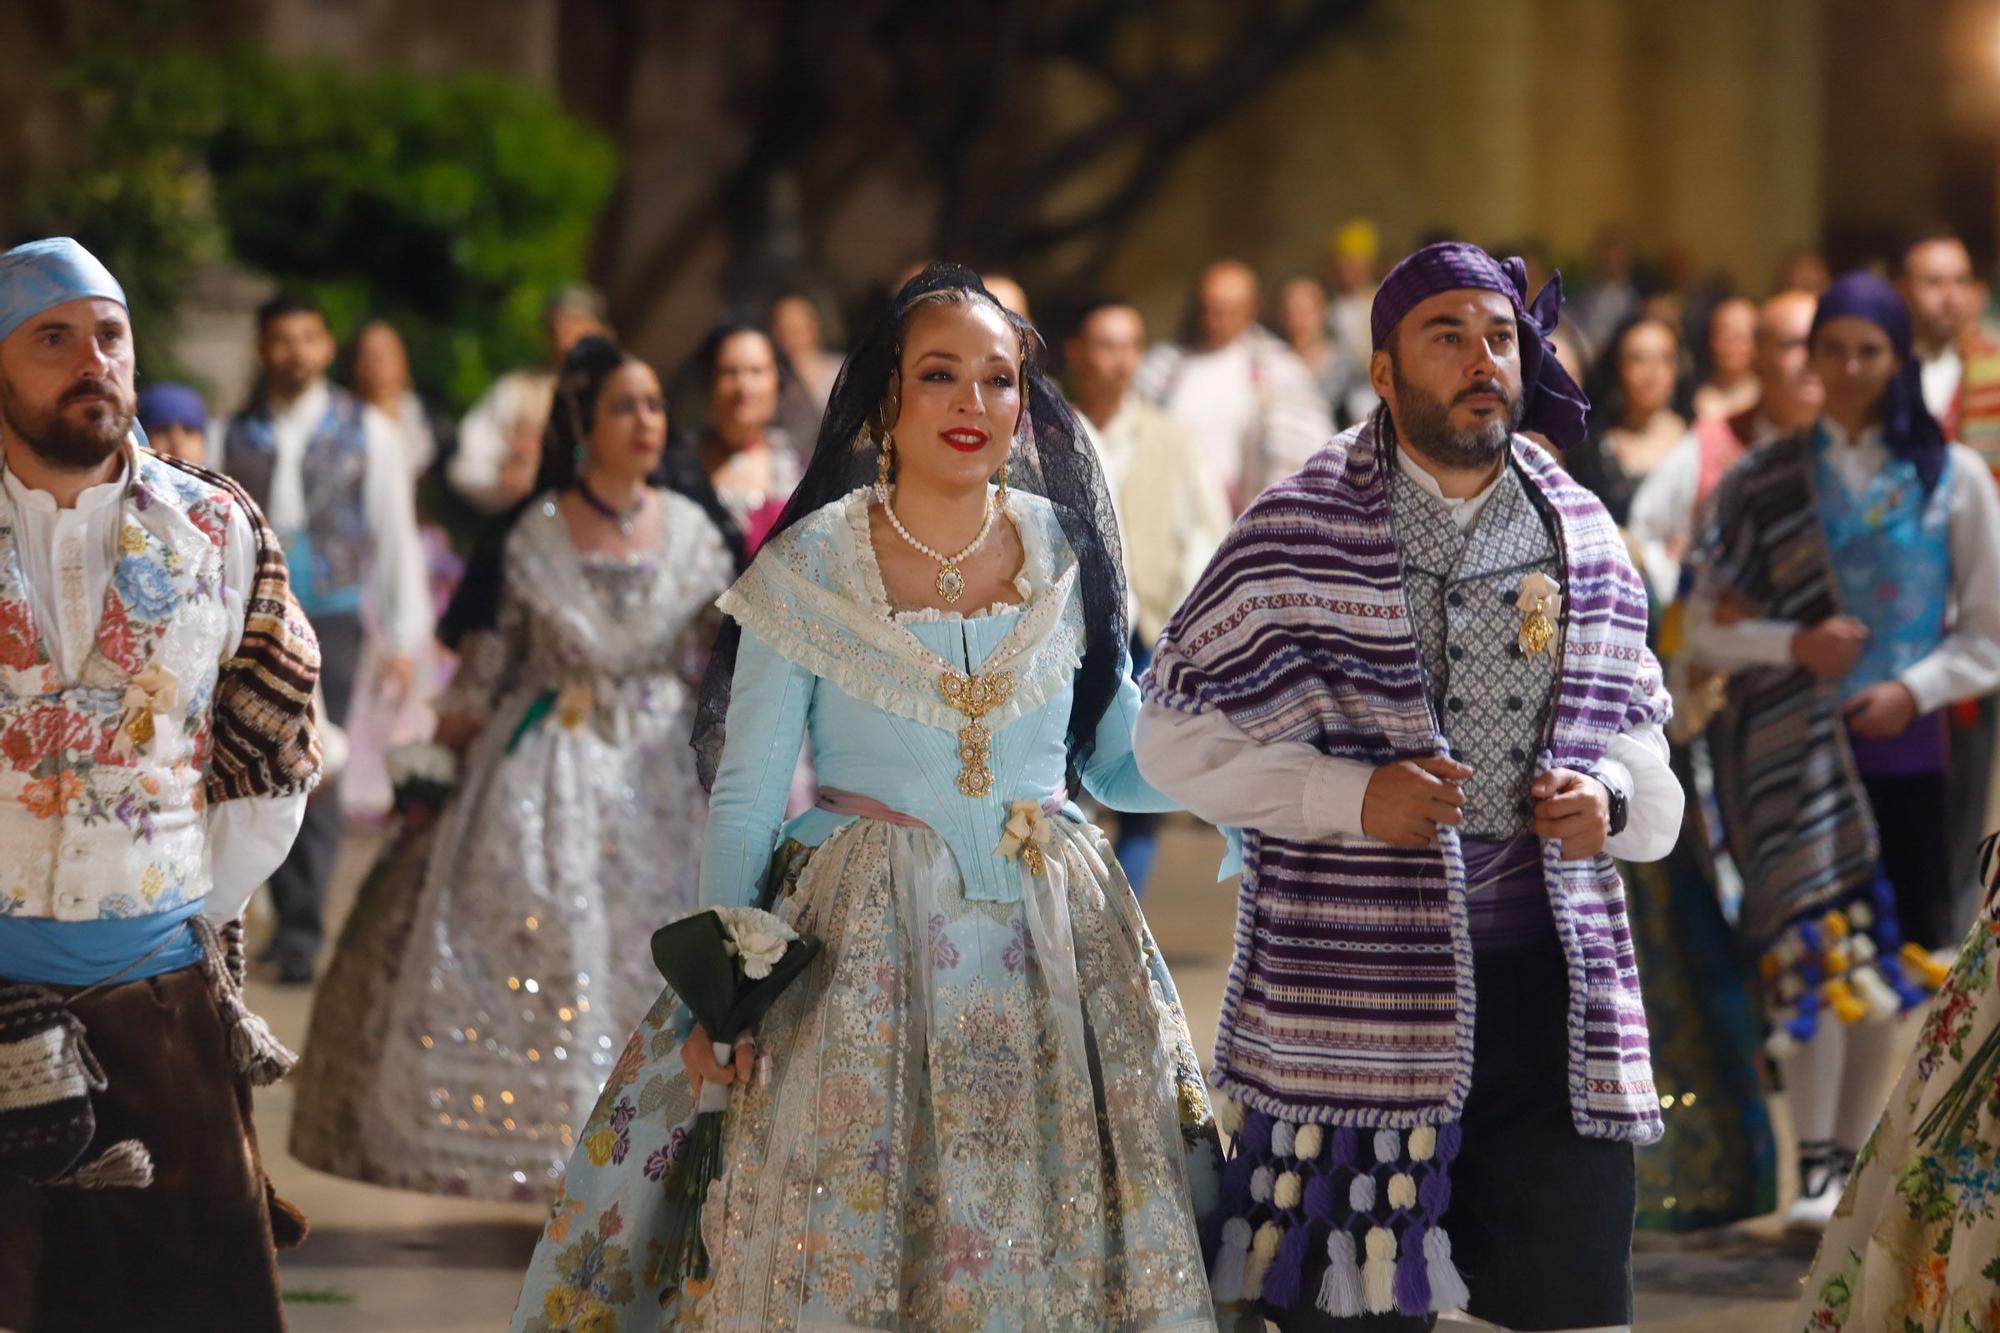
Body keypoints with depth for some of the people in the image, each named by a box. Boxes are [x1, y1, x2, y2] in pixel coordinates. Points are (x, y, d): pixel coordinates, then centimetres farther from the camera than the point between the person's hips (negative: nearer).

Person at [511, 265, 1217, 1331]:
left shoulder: (1068, 552, 4)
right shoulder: (813, 566, -4)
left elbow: (1119, 762, 11)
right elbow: (744, 796, -2)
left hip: (1053, 949, 3)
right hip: (861, 950, -2)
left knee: (1055, 1243, 3)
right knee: (838, 1243, -2)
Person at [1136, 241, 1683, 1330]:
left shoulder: (1582, 534, 12)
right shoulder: (1297, 533, -1)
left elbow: (1633, 727, 23)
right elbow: (1174, 736, 0)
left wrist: (1611, 795, -1)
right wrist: (1349, 795, -13)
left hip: (1553, 981, 4)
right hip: (1355, 985, -3)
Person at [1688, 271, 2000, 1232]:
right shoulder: (1763, 482, 6)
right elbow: (1706, 631, 4)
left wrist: (1916, 688, -10)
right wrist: (1793, 643, -13)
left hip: (1902, 744, 1)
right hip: (1794, 744, -1)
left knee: (1886, 967, 5)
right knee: (1817, 945, -14)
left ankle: (1853, 1160, 17)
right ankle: (1815, 1164, -12)